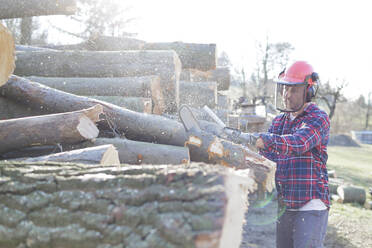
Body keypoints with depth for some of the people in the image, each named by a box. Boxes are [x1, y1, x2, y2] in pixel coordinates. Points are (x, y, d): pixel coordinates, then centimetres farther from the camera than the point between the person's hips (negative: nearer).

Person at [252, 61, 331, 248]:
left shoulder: (319, 119, -7)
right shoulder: (279, 121, 14)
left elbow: (298, 143, -27)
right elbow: (269, 156, 6)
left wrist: (262, 140, -41)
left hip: (311, 205, -7)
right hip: (285, 204, 7)